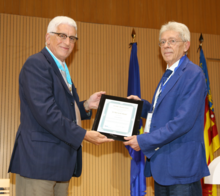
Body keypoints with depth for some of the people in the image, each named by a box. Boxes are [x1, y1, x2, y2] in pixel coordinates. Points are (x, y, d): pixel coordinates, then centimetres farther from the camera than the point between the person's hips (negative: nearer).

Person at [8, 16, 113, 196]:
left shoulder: (62, 69, 19)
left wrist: (86, 106, 5)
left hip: (61, 162, 9)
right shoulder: (36, 64, -11)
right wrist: (83, 135, -17)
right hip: (39, 160, -9)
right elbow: (46, 113, -21)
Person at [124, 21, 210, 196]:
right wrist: (142, 105, 6)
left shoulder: (193, 74, -14)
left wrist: (144, 141, -19)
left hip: (181, 166, -9)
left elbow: (183, 121, -22)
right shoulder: (168, 75, 16)